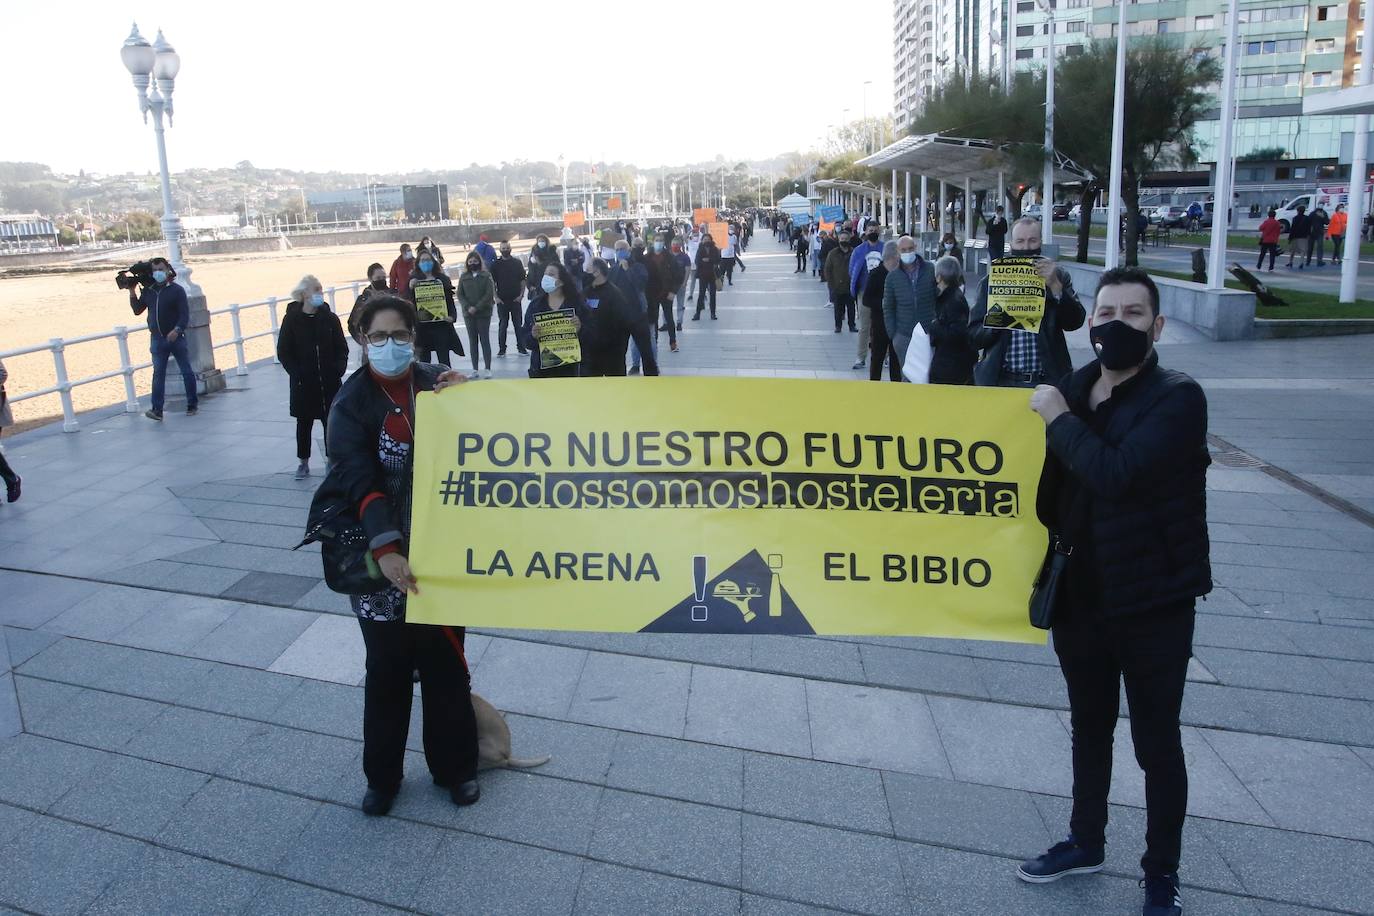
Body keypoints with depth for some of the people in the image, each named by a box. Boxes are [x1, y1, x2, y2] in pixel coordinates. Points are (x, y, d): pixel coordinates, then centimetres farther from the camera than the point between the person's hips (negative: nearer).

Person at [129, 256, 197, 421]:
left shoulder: (177, 290, -6)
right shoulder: (148, 291, 8)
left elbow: (185, 314, -12)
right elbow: (137, 310, 13)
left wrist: (177, 330, -26)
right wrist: (132, 293, 3)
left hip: (176, 338, -4)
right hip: (157, 340, 4)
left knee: (187, 372, 5)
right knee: (158, 374, -1)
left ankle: (192, 404, 19)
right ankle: (156, 409, -5)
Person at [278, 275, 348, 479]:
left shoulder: (330, 318, 0)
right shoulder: (291, 319, -4)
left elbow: (341, 348, 6)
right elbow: (283, 352, -1)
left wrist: (338, 369, -9)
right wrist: (296, 374, -11)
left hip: (329, 381, 1)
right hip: (303, 383, -1)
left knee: (331, 420, 4)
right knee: (304, 422, 10)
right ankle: (303, 462, 22)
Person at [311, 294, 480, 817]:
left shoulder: (435, 384, 1)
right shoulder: (352, 403, -6)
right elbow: (359, 480, -17)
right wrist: (385, 548, -30)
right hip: (381, 557, -2)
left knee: (446, 664, 10)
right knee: (387, 669, 9)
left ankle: (455, 766, 29)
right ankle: (382, 776, 28)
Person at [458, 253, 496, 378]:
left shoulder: (486, 275, -1)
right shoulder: (463, 277, 7)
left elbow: (489, 294, -8)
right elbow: (460, 294, 4)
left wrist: (477, 308, -14)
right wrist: (467, 307, -12)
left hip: (484, 313, -3)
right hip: (468, 313, 3)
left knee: (484, 340, -1)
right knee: (472, 341, 5)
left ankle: (487, 368, 2)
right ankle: (475, 369, 7)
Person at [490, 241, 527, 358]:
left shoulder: (517, 262, 5)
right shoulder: (495, 264, 3)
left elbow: (523, 280, 6)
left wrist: (521, 294, -3)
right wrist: (496, 297, -4)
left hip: (515, 299, 0)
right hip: (502, 300, 0)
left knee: (518, 324, 2)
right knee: (502, 325, 3)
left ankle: (521, 347, 8)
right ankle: (501, 349, 9)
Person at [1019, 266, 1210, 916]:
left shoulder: (1178, 399, -15)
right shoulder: (1074, 389, 2)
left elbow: (1114, 471, -30)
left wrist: (1059, 417, -18)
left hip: (1154, 602, -5)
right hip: (1081, 595, 5)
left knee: (1156, 742, 9)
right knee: (1088, 728, 20)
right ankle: (1085, 842, 39)